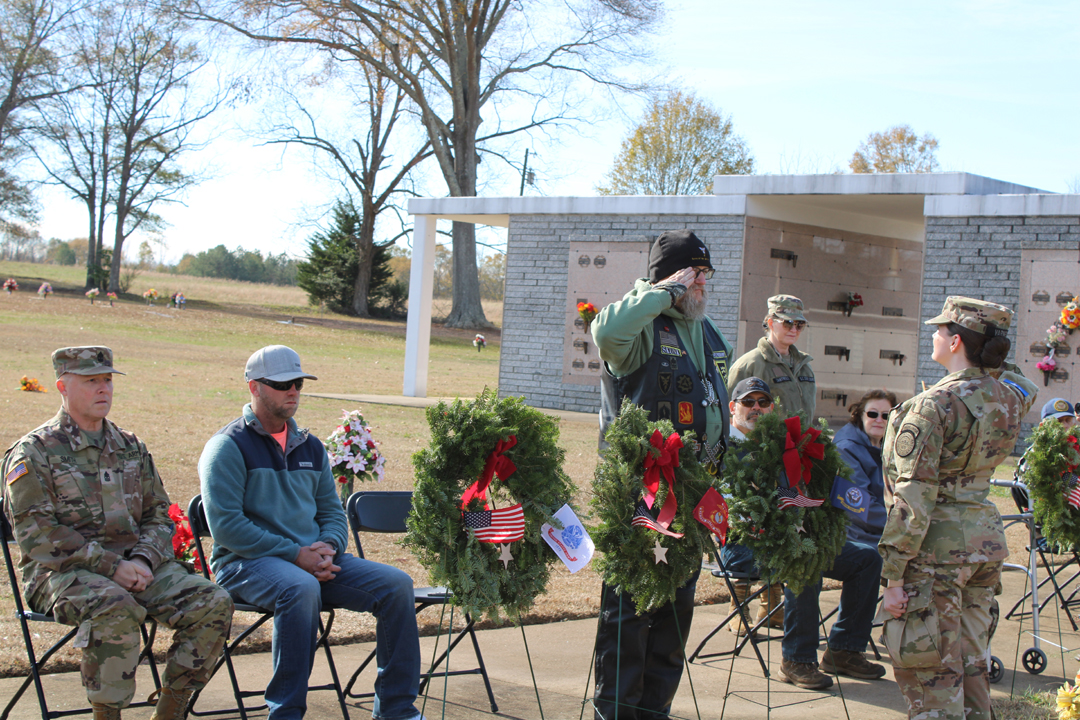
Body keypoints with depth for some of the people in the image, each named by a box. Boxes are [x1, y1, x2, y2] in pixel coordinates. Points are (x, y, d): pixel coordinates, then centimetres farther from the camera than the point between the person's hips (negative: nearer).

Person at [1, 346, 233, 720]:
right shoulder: (32, 453, -2)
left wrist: (144, 559, -5)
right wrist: (111, 565, -17)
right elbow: (38, 534, -11)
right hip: (60, 573, -5)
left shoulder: (130, 447, 17)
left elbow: (159, 515, 18)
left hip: (131, 566, 6)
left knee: (213, 603, -16)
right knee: (115, 608, -39)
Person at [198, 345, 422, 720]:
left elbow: (332, 511, 20)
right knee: (301, 589, -39)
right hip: (247, 563, -6)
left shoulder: (310, 447, 19)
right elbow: (226, 524, -13)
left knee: (396, 584, -12)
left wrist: (327, 547, -5)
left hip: (312, 559, 7)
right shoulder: (229, 446, -3)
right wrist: (295, 554, -18)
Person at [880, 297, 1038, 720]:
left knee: (933, 680, -1)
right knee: (970, 666, 17)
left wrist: (894, 575, -17)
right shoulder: (1011, 394, 2)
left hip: (937, 544, -7)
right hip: (985, 537, 7)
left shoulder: (933, 406, -17)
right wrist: (992, 360, 17)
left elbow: (913, 499, -20)